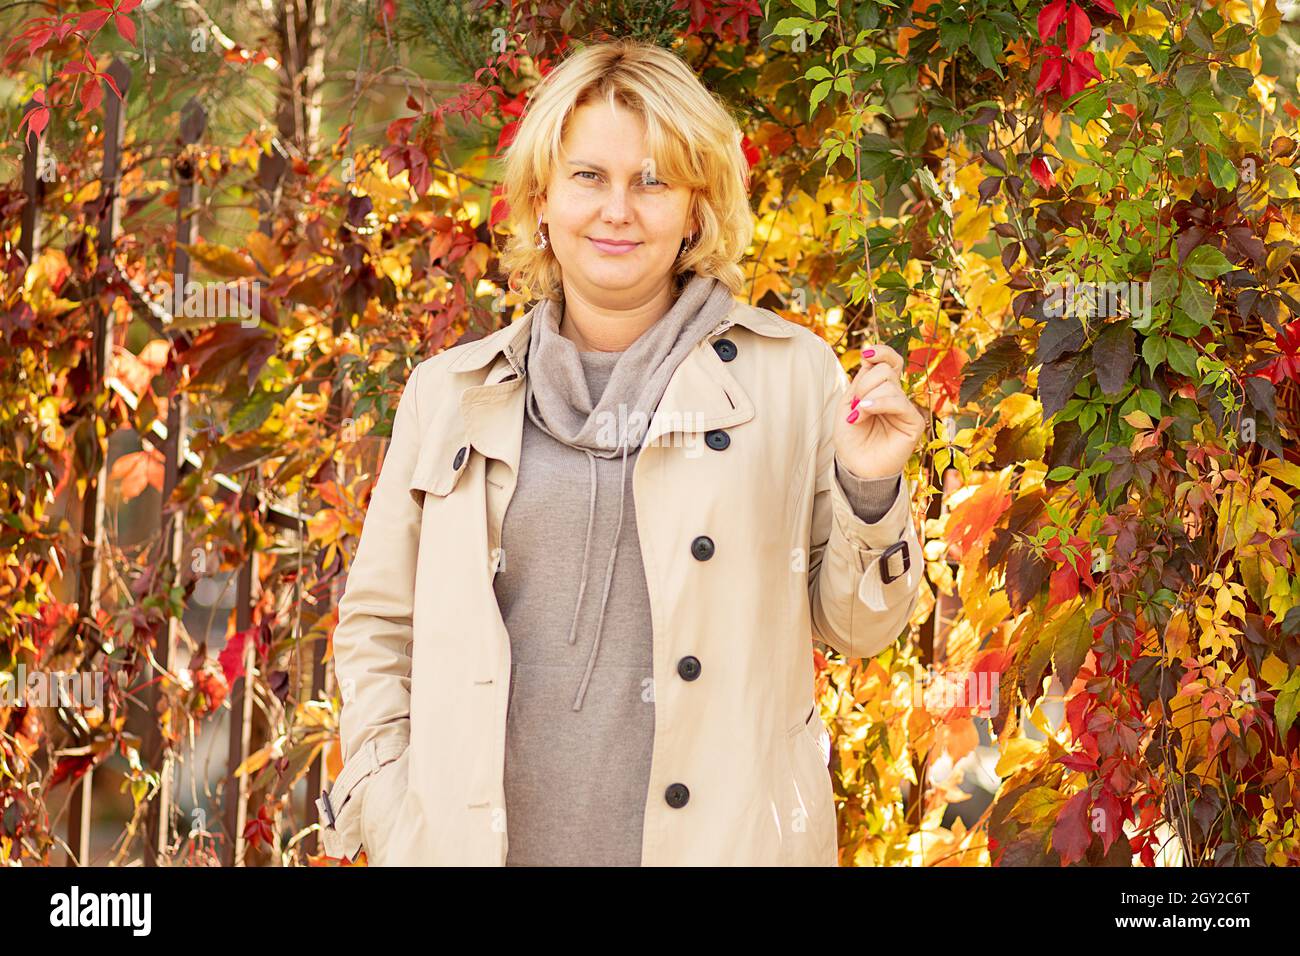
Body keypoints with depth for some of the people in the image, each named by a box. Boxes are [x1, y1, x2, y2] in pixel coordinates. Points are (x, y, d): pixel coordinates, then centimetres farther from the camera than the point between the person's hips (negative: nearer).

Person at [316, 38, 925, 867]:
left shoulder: (791, 374, 3)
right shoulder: (451, 395, 8)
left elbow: (854, 626, 5)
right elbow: (377, 626, 12)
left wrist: (872, 491, -12)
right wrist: (392, 820, 1)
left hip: (717, 840, -1)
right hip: (483, 841, 1)